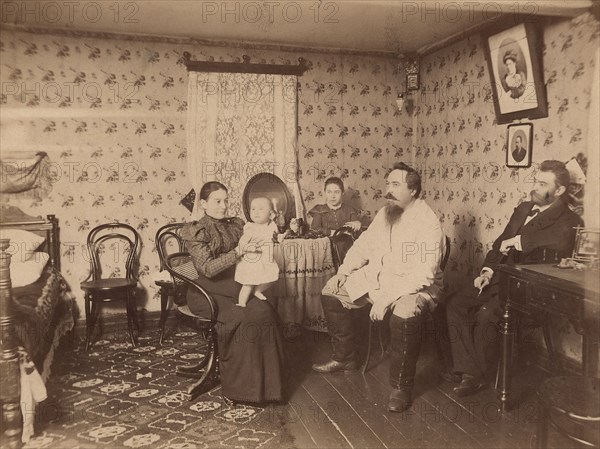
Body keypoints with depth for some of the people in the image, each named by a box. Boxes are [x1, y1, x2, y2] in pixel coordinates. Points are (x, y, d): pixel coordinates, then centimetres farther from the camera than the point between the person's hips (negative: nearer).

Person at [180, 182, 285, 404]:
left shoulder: (236, 225, 14)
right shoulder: (195, 231, -3)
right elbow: (208, 269, -15)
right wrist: (238, 251, -22)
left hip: (235, 288, 5)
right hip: (207, 293, -5)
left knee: (266, 311, -25)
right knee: (244, 317, -31)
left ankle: (266, 383, -16)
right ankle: (241, 385, -13)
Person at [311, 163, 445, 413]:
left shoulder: (427, 222, -19)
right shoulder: (384, 214, 5)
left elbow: (423, 273, -27)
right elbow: (363, 246, 14)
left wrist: (386, 297, -31)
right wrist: (342, 273, 0)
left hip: (415, 287, -8)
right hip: (377, 277, 8)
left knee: (404, 313, -39)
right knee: (331, 291, 5)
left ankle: (401, 387, -17)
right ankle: (344, 357, 20)